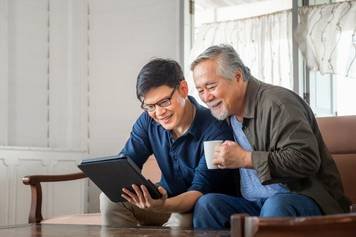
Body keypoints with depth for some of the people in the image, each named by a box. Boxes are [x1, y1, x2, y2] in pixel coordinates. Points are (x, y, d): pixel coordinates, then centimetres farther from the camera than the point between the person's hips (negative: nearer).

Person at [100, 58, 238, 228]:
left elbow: (201, 190, -29)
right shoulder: (148, 121, -5)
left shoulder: (215, 131, -24)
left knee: (181, 222, -38)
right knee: (110, 198, -14)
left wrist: (163, 206, -49)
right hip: (167, 198, 6)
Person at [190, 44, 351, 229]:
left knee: (275, 206, -38)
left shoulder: (277, 103, -14)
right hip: (255, 204, 7)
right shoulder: (226, 111, 13)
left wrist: (246, 159, -22)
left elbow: (306, 159, -25)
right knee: (206, 204, -17)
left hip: (303, 197, -6)